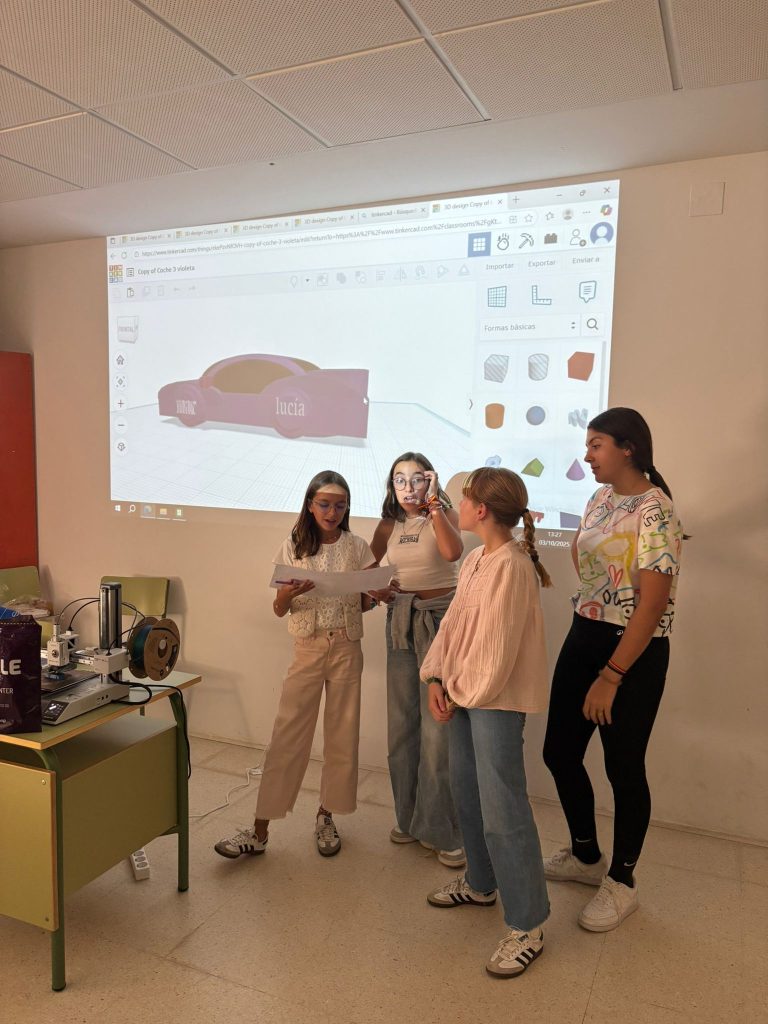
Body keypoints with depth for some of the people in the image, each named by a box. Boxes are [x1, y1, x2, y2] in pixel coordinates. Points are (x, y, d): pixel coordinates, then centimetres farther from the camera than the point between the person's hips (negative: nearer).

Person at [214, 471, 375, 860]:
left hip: (347, 649, 1)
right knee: (286, 738, -1)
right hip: (307, 650, 0)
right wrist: (288, 593, -21)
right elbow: (279, 609, 1)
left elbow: (364, 603, 5)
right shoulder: (293, 548, 1)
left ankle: (326, 817, 27)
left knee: (342, 738, 8)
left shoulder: (358, 548, 2)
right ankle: (260, 830, 7)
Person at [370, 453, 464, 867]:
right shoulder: (388, 525, 9)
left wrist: (433, 503, -21)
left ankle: (440, 829, 7)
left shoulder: (444, 514, -3)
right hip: (400, 620, 5)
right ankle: (408, 816, 27)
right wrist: (376, 589, -2)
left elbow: (452, 551, -25)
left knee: (438, 726, -7)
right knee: (401, 723, 11)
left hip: (440, 619, -5)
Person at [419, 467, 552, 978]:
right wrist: (438, 678, 1)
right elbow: (454, 623, 10)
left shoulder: (511, 566, -21)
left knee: (502, 810, -2)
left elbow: (496, 645, -20)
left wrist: (462, 691, -10)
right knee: (466, 792, 21)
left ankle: (527, 927, 14)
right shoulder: (475, 560, 7)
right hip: (464, 693, 9)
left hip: (497, 699, -9)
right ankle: (480, 883, 42)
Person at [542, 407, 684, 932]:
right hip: (584, 637, 8)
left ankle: (622, 882, 29)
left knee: (623, 766, 6)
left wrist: (610, 677, -21)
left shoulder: (654, 511, -17)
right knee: (560, 752, 13)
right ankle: (586, 857, 37)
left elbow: (653, 603, -21)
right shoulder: (600, 498, 7)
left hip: (634, 651, -8)